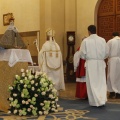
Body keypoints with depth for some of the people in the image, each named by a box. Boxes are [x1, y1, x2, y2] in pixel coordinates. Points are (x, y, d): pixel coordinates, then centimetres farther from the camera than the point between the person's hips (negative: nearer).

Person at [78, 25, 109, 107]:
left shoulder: (86, 41, -8)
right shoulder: (102, 40, -1)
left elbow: (82, 54, -6)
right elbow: (107, 53, 4)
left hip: (90, 63, -2)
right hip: (101, 63, 2)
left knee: (92, 83, 7)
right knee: (101, 82, 10)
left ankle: (95, 102, 11)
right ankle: (102, 100, -2)